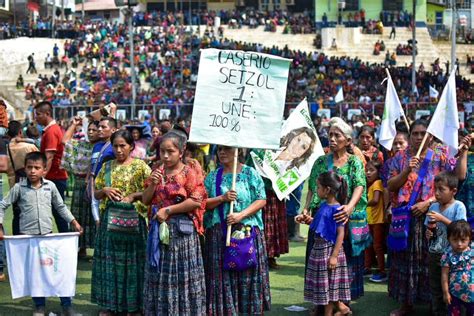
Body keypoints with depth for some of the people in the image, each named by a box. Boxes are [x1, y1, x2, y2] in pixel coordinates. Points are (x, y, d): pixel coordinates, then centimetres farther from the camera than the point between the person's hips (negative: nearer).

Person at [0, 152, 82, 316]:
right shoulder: (19, 187, -4)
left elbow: (61, 207, 11)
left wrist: (74, 222, 6)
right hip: (27, 236, -1)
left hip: (48, 234, 1)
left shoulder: (50, 186, 0)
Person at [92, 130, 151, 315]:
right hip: (109, 219, 4)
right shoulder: (107, 166, 9)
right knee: (109, 260, 7)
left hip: (133, 219, -3)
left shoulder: (140, 166, -2)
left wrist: (133, 196, -18)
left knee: (131, 260, 2)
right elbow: (96, 194, 13)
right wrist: (104, 190, -7)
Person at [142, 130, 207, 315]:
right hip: (159, 229, 6)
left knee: (181, 275, 0)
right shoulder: (157, 172, 11)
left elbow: (197, 201, -17)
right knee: (160, 275, 10)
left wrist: (168, 210, -15)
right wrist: (153, 184, -8)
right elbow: (146, 200, 11)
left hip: (182, 231, -6)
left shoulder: (190, 173, -7)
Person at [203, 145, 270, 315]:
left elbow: (261, 200, -5)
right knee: (222, 277, 3)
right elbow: (204, 203, 5)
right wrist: (222, 198, -12)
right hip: (218, 235, 3)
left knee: (248, 274, 0)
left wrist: (241, 215, -16)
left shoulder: (250, 173, 1)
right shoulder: (212, 177, 11)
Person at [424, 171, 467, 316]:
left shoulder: (458, 207, -11)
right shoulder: (433, 207, 3)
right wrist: (428, 233, -9)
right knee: (435, 287, 14)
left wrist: (442, 219, -23)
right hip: (435, 253, 5)